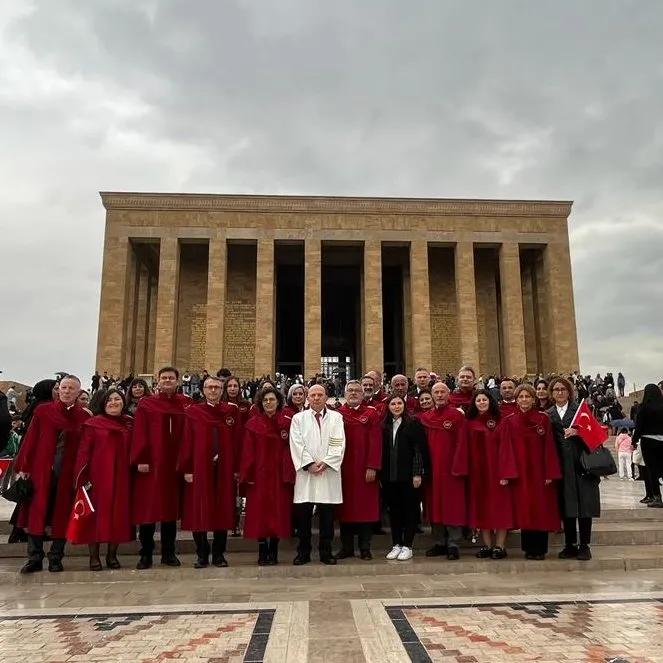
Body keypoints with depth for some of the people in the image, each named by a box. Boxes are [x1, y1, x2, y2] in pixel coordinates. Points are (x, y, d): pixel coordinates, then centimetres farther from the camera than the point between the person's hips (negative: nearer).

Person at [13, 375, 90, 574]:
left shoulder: (84, 417, 0)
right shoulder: (42, 411, 1)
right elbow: (30, 440, 1)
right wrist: (23, 467, -2)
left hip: (68, 474, 0)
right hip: (41, 471, 0)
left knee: (62, 516, 8)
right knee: (36, 514, 4)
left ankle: (56, 559, 19)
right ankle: (34, 558, 16)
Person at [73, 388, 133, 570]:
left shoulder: (129, 424, 9)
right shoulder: (93, 423, -1)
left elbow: (132, 451, 10)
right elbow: (84, 451, -5)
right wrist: (82, 477, -11)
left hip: (121, 475, 3)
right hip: (98, 475, -3)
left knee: (119, 513, 6)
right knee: (97, 512, 1)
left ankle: (112, 554, 17)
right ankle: (94, 555, 12)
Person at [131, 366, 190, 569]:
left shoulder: (186, 404, 7)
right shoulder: (146, 404, 2)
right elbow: (140, 434, -4)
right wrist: (140, 459, -13)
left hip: (175, 463, 2)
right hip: (151, 463, -2)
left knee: (171, 506, 9)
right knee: (147, 507, 2)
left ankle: (168, 552, 20)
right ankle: (146, 554, 13)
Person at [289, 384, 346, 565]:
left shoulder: (336, 417, 7)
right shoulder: (298, 418, 7)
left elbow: (339, 444, -1)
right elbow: (296, 444, -1)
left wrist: (326, 463, -11)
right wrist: (309, 464, -11)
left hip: (329, 472, 0)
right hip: (305, 472, 0)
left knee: (327, 515, 5)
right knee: (303, 514, 3)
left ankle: (326, 552, 16)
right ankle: (303, 552, 15)